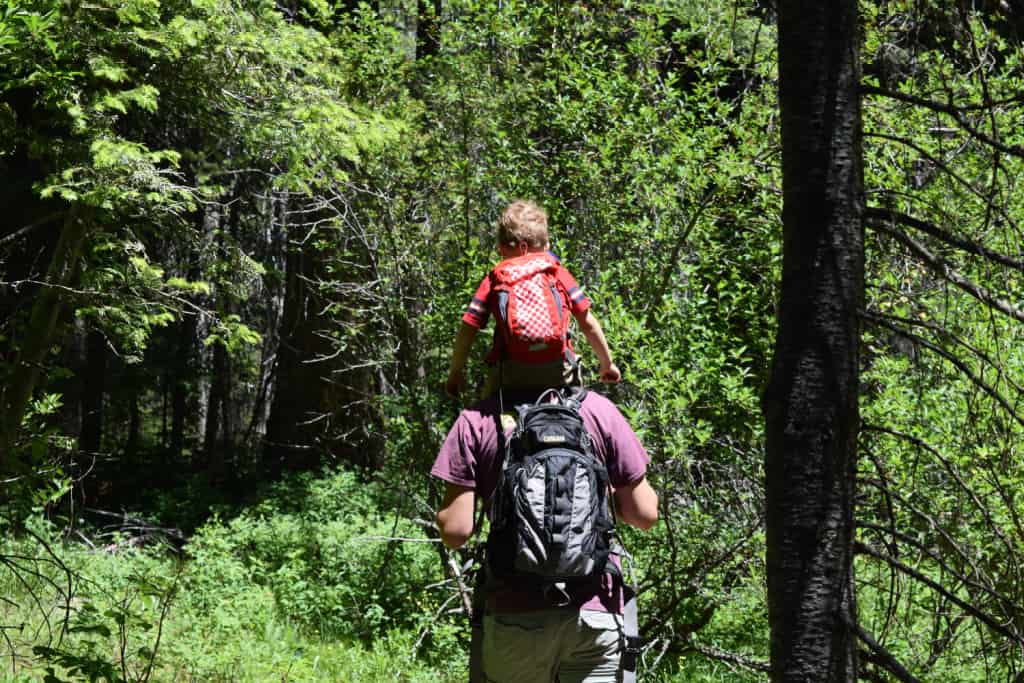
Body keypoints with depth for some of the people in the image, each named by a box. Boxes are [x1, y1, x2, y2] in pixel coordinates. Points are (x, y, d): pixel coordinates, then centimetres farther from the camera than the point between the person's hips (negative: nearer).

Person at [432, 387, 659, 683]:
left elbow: (456, 530, -4)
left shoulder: (477, 419, 1)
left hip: (514, 613, 0)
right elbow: (645, 514, 4)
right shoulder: (598, 409, 3)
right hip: (595, 611, 0)